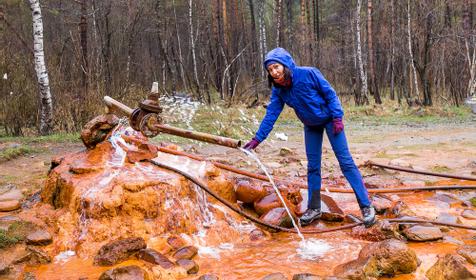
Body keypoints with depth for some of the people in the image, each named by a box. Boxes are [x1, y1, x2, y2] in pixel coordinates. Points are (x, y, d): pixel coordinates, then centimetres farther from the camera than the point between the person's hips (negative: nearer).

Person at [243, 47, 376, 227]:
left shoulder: (308, 74, -25)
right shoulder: (278, 90, -11)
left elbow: (330, 94, -17)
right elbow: (271, 115, -10)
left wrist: (337, 117, -20)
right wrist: (257, 139, -17)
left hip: (330, 119, -5)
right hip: (311, 126, 5)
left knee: (346, 162, -9)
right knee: (313, 167, 8)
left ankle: (366, 206, -4)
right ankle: (314, 208, 19)